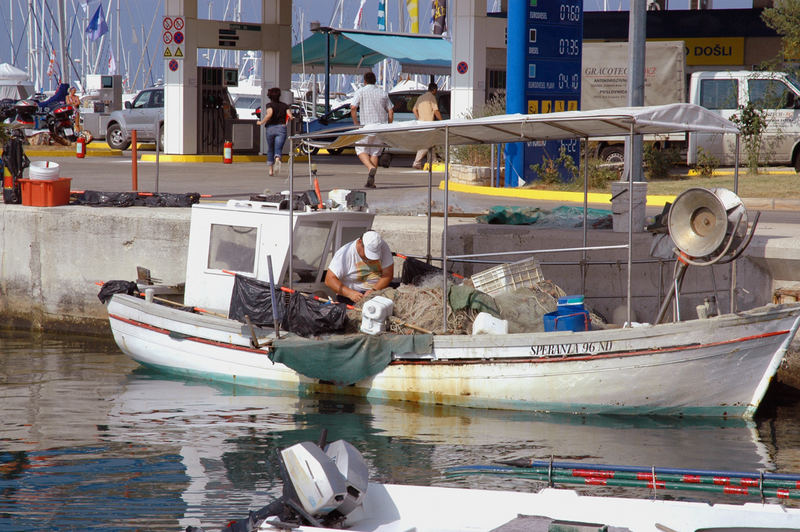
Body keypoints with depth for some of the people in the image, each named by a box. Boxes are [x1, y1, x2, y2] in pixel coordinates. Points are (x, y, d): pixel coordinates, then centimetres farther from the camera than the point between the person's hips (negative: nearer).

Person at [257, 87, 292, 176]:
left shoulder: (269, 105, 0)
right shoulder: (284, 105, 9)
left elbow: (269, 114, -21)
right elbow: (290, 116, -1)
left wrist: (261, 122, -9)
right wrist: (286, 122, 20)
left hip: (270, 129, -1)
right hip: (281, 128, 1)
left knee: (270, 150, 16)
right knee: (278, 149, -8)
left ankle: (271, 170, 17)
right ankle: (277, 160, -42)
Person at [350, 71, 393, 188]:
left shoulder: (361, 92, 1)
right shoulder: (383, 93, 12)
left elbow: (353, 108, -10)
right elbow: (390, 111, 10)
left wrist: (356, 123, 1)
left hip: (366, 125, -4)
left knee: (361, 149, 7)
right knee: (375, 152, 10)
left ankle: (371, 168, -21)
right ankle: (371, 182, 5)